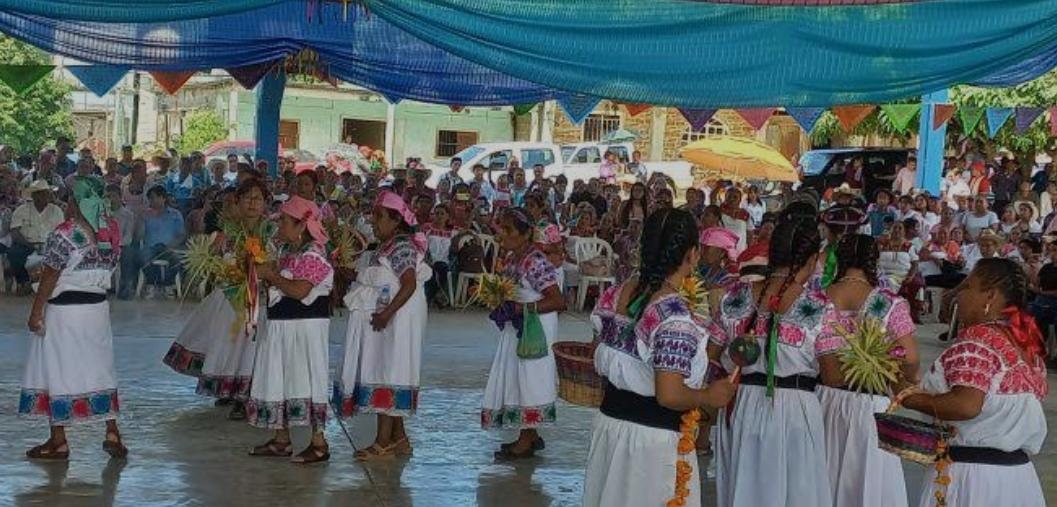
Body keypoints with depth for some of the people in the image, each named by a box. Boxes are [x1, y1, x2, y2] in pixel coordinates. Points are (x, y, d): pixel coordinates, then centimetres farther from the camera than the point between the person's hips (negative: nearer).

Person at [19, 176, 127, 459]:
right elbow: (109, 268, 8)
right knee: (100, 369, 14)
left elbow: (50, 276, -14)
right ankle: (112, 434, 13)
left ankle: (58, 441, 10)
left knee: (58, 372, 4)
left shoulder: (65, 233, -16)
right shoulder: (110, 232, 2)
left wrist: (36, 311, -8)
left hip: (64, 309, -6)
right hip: (98, 307, 6)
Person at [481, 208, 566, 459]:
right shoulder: (509, 259, 6)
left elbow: (557, 301, -24)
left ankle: (526, 442, 8)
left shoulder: (536, 262, -21)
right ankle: (530, 435, 25)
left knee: (529, 379, -1)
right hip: (515, 328, 9)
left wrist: (519, 309, -26)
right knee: (514, 379, 14)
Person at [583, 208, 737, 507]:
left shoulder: (616, 295, -2)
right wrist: (709, 397, -9)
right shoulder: (676, 318, -24)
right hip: (652, 438, -6)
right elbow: (669, 396, -26)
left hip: (609, 420, 7)